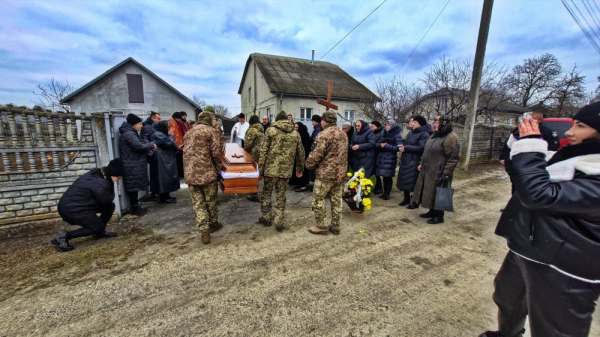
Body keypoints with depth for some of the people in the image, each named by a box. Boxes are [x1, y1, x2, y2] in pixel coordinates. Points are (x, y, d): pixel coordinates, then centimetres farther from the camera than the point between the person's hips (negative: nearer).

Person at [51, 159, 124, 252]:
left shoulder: (96, 173, 0)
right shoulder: (101, 184, -28)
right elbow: (106, 201, -12)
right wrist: (110, 185, -4)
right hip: (70, 209, -9)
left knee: (110, 206, 6)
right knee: (98, 227, -6)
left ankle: (100, 232, 18)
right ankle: (63, 238, -3)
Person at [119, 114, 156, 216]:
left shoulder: (130, 133, 17)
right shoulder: (129, 134, -17)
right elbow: (139, 146, -26)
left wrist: (148, 149, 5)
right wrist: (151, 145, -11)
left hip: (134, 165, 10)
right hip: (133, 166, -10)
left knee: (134, 186, 14)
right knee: (134, 187, -2)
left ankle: (135, 206, 22)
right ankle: (134, 208, 7)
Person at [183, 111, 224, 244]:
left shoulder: (188, 133, 18)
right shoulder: (211, 131, -5)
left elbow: (187, 154, 20)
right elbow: (216, 153, -12)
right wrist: (219, 169, -1)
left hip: (190, 174, 5)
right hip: (207, 173, -5)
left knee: (198, 203, 10)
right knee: (211, 201, 13)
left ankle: (204, 231, 11)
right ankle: (213, 224, 32)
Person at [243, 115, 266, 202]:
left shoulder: (252, 130, -11)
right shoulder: (261, 130, 17)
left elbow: (247, 144, -15)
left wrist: (245, 151, 3)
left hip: (254, 154, -9)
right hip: (261, 154, 9)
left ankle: (255, 195, 5)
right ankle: (255, 193, 30)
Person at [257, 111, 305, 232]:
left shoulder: (271, 130, -2)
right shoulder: (295, 133, 8)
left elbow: (263, 151, -6)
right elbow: (301, 153, 12)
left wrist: (260, 170, 0)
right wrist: (300, 169, 24)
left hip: (271, 168, -2)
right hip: (286, 170, 3)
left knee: (266, 193, 17)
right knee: (281, 196, 13)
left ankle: (266, 218, 27)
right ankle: (278, 222, 18)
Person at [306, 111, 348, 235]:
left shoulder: (325, 134, -14)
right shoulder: (343, 134, 14)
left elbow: (317, 154, -18)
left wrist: (309, 164, -1)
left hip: (326, 173, -8)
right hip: (340, 173, 8)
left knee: (318, 199, 5)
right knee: (336, 200, 13)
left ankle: (322, 226, 12)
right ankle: (335, 227, 22)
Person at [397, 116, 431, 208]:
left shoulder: (424, 134, -10)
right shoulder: (410, 133, 17)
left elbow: (422, 148, -22)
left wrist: (406, 148, -18)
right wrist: (402, 146, 6)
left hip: (415, 162, -8)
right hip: (406, 161, 8)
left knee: (414, 182, -1)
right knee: (405, 181, 13)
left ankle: (415, 202, 14)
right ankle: (406, 199, 29)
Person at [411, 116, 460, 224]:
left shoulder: (451, 138, -17)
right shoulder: (435, 135, 12)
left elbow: (453, 158, -20)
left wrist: (446, 174, -22)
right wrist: (422, 164, 16)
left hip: (438, 173, -9)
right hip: (428, 171, 9)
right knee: (430, 192, 16)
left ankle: (439, 216, 16)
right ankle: (432, 212, 31)